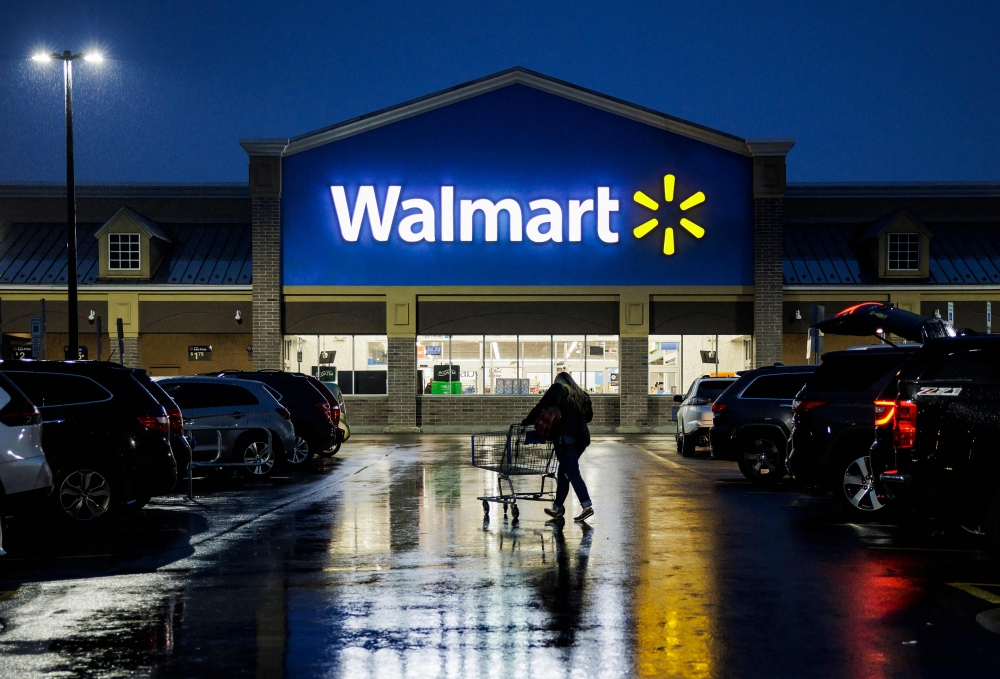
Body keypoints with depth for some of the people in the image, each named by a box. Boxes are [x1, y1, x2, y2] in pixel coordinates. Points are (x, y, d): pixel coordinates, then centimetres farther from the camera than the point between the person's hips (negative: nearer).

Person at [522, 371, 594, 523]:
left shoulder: (557, 388, 6)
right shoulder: (582, 395, 21)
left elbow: (540, 407, 3)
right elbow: (589, 416, 22)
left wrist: (526, 422, 12)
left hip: (566, 435, -6)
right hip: (583, 436, 6)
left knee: (572, 472, -9)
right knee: (563, 472, 15)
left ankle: (587, 506, -22)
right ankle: (558, 507, 17)